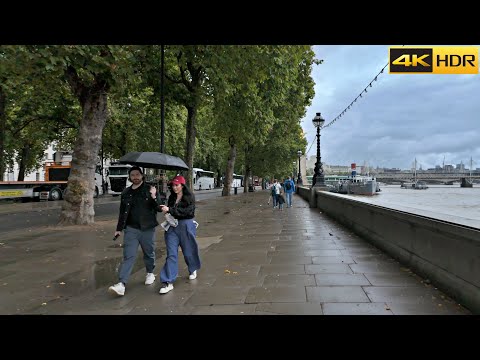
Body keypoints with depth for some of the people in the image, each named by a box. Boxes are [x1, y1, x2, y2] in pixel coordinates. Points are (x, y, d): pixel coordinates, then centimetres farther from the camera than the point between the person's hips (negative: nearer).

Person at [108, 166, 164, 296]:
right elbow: (122, 212, 17)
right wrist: (119, 229, 16)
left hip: (148, 228, -1)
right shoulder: (126, 193, 9)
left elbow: (159, 208, -6)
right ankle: (121, 284, -10)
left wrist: (154, 197, -23)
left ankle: (150, 273, 37)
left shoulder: (149, 190, -2)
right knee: (128, 256, -6)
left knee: (149, 253, 13)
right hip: (131, 229, 2)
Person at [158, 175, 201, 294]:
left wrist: (170, 210, -23)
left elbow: (187, 211, -20)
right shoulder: (171, 197, 9)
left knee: (188, 251, 12)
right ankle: (168, 282, -6)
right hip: (172, 226, 4)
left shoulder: (189, 197, -6)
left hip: (186, 226, -3)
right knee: (171, 254, -5)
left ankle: (193, 270, 41)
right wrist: (166, 210, 0)